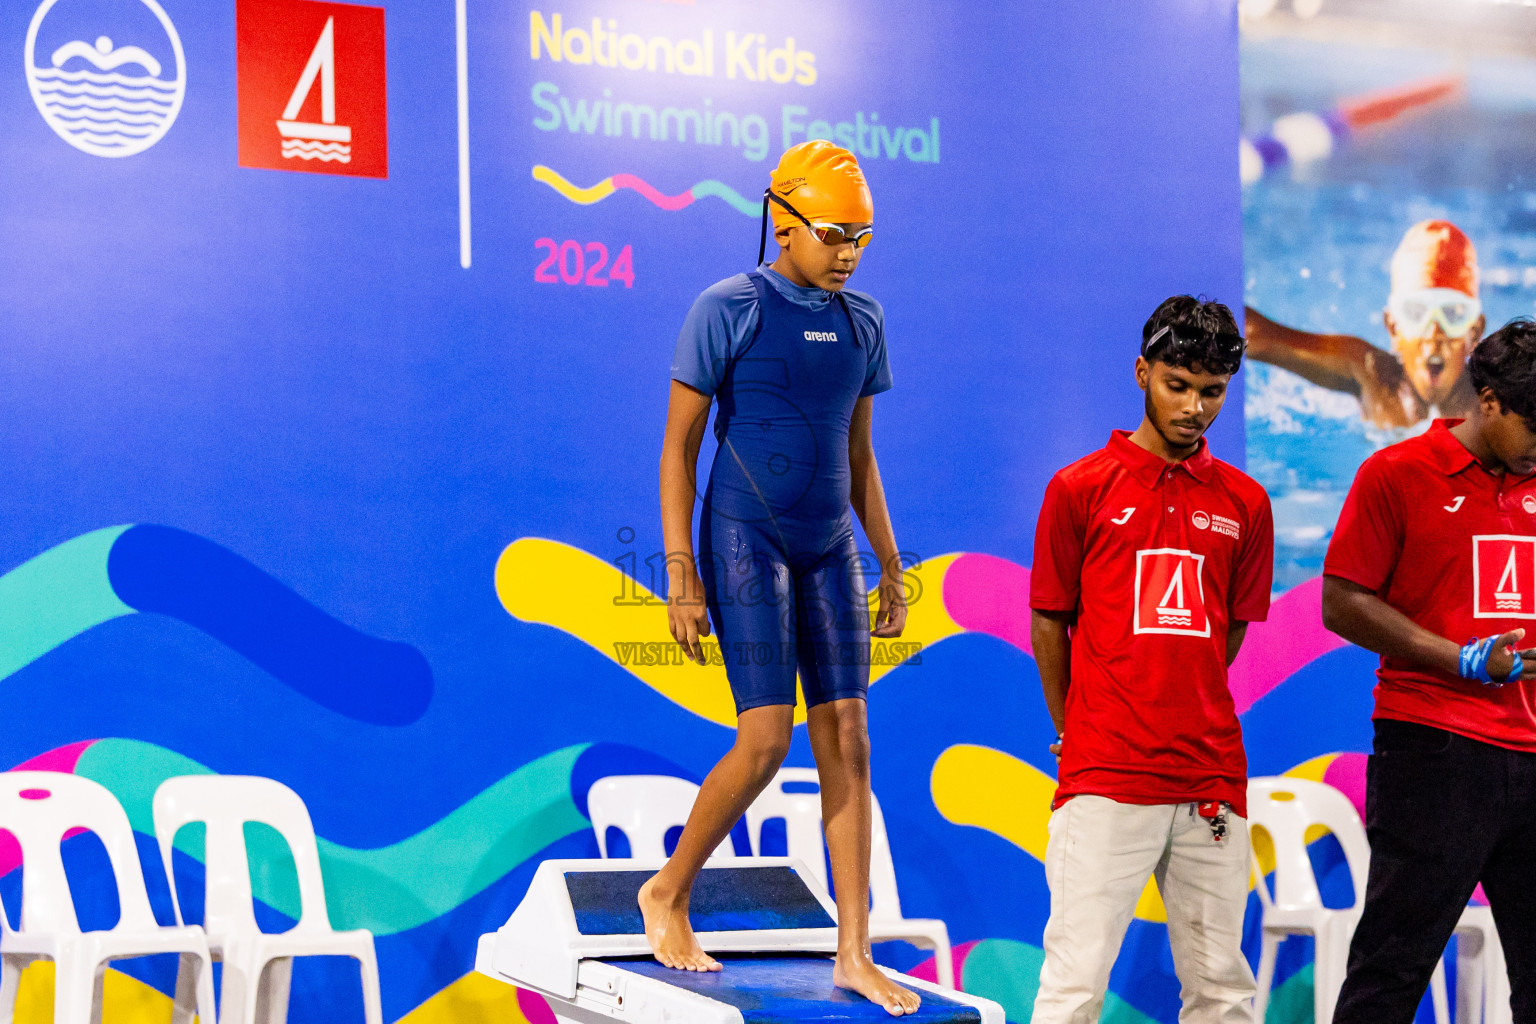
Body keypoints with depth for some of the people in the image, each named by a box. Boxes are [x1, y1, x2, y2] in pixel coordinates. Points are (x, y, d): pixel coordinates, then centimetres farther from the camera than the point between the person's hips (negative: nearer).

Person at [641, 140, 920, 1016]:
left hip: (828, 548, 6)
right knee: (768, 737, -12)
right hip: (746, 541, -6)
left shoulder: (861, 321, 11)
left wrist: (891, 569, 14)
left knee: (847, 741, 0)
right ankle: (669, 893, 11)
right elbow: (679, 444, -6)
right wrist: (681, 572, -12)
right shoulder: (729, 310, -7)